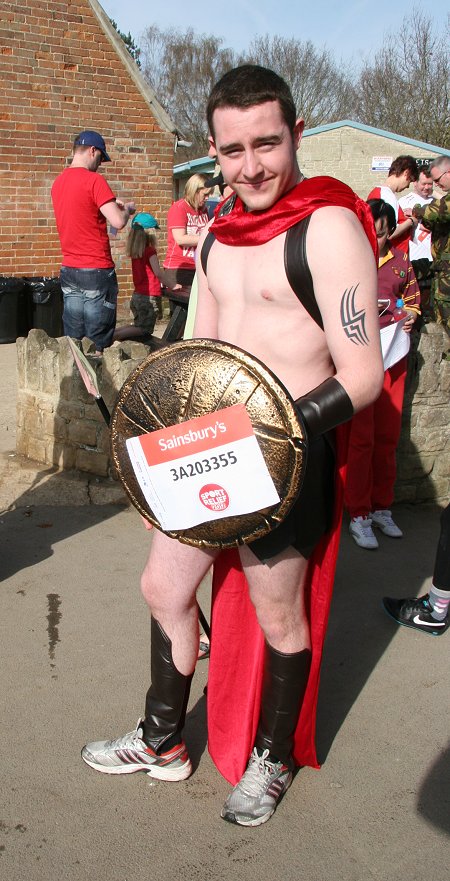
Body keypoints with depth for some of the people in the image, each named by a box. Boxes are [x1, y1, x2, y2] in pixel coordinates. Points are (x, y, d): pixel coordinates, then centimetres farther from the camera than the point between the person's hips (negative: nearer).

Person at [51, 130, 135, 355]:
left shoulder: (58, 181, 11)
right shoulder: (94, 180, -13)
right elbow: (118, 222, -17)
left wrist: (111, 205, 20)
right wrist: (127, 209, 3)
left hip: (69, 269, 7)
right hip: (96, 271, -7)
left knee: (72, 342, 10)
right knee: (98, 345, -1)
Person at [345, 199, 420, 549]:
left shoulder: (400, 261, 8)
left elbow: (412, 299, 22)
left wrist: (410, 316, 2)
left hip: (393, 356, 5)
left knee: (388, 437, 10)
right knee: (361, 437, -4)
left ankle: (381, 508, 24)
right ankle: (358, 516, 6)